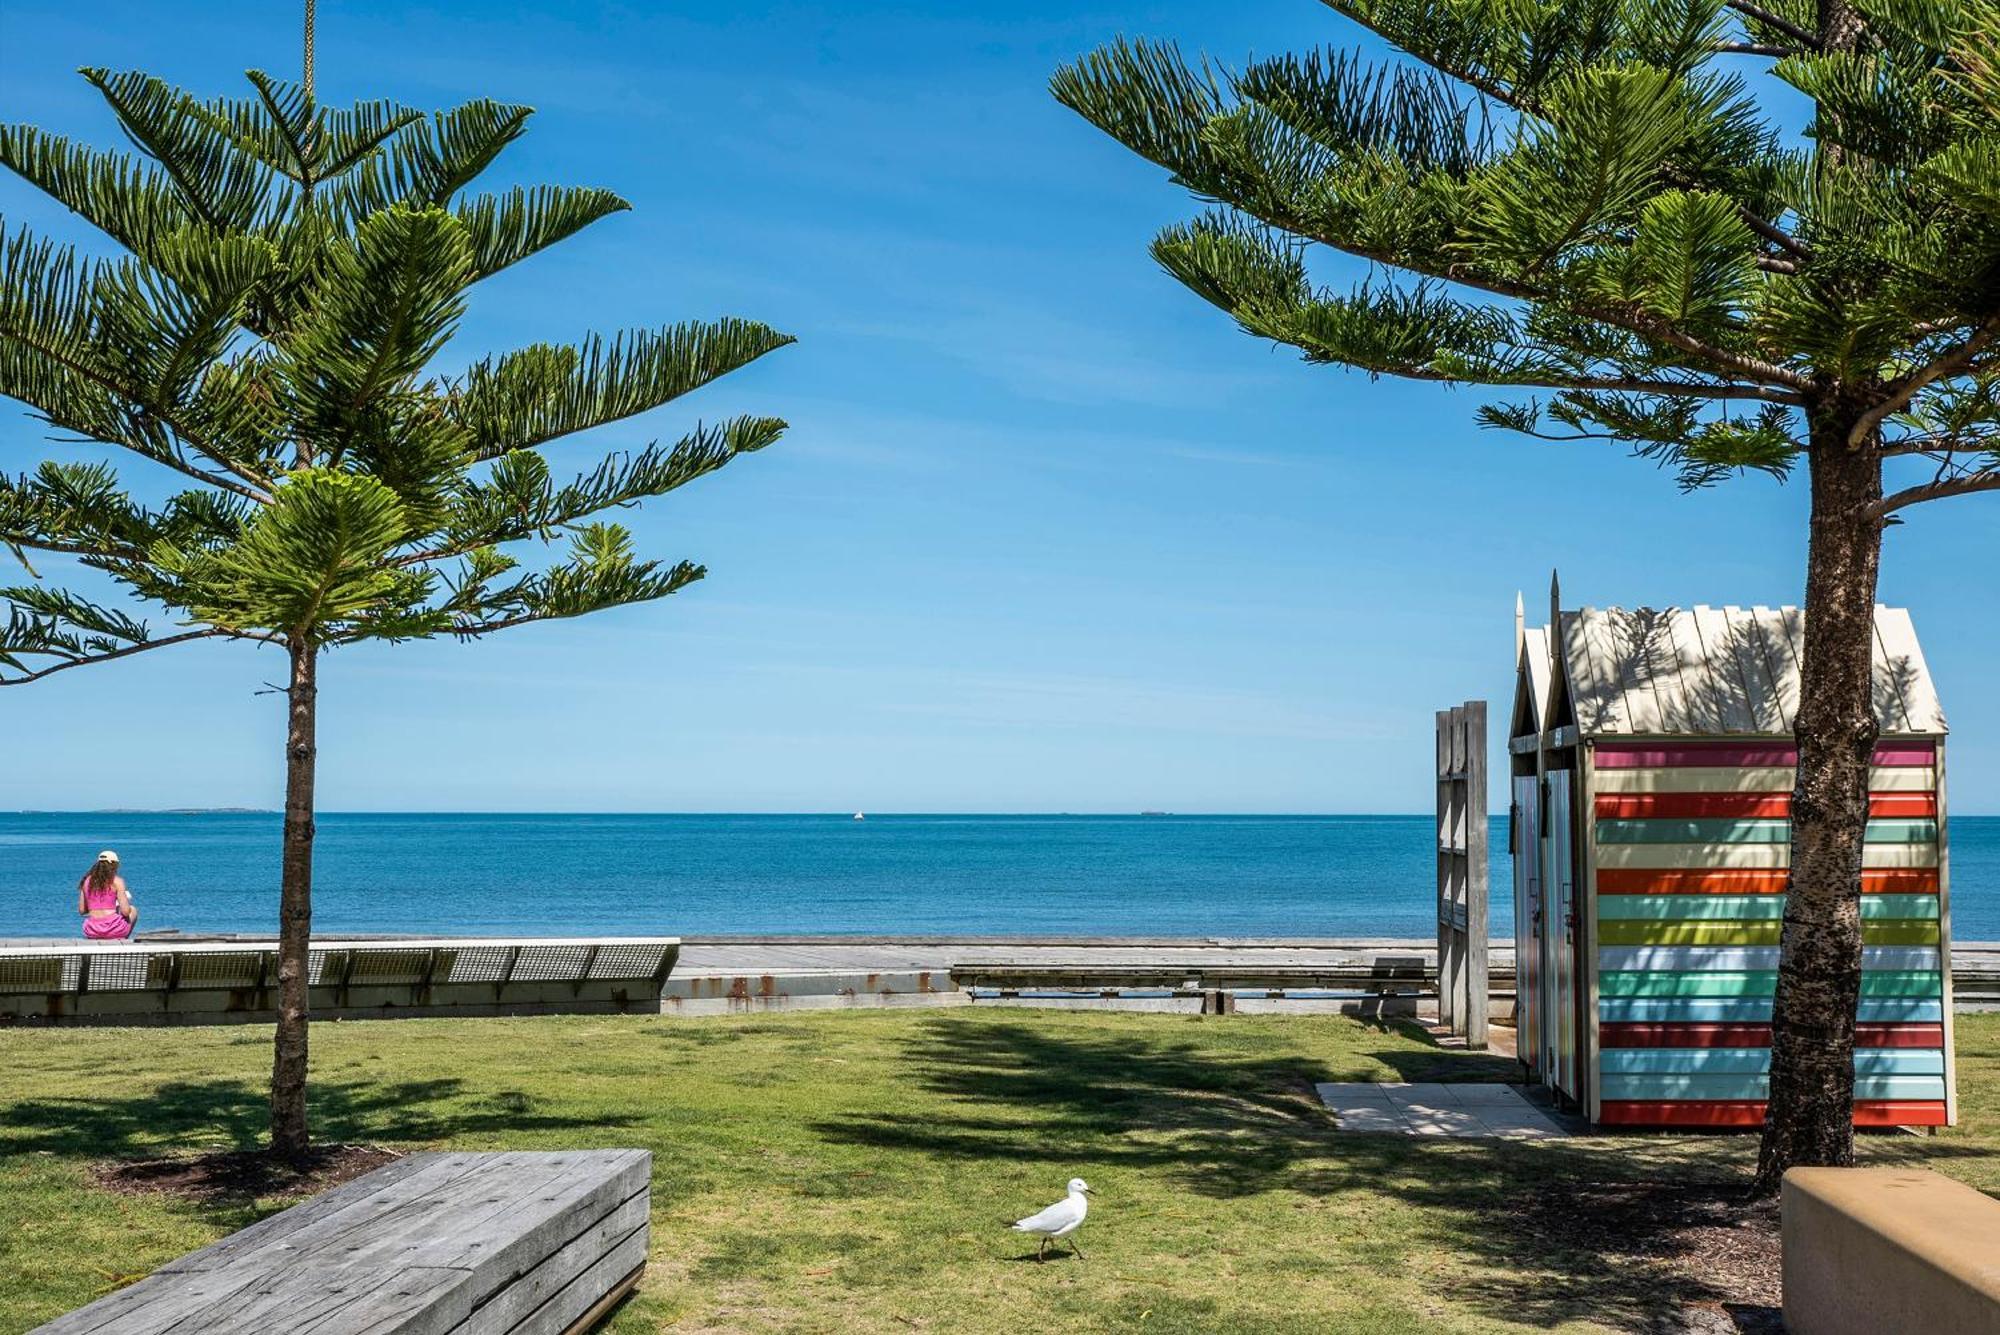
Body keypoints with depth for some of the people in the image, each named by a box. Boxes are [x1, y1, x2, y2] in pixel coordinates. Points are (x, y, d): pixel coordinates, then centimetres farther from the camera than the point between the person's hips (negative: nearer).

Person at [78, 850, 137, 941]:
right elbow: (125, 911, -9)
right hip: (114, 929, -5)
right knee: (133, 911, 31)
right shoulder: (117, 881, -4)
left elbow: (81, 910, 10)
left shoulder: (87, 880, 8)